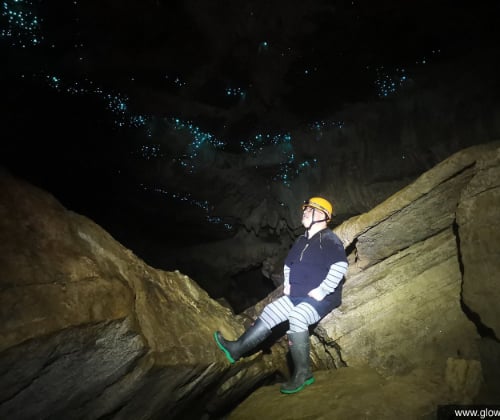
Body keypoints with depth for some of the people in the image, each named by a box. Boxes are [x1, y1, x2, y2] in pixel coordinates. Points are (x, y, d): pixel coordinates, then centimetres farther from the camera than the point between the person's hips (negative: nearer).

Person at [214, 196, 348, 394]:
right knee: (270, 311, -1)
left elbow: (340, 265, -27)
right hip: (296, 296, 9)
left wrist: (322, 291, -26)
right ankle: (238, 349, 3)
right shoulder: (301, 241, 15)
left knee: (296, 317, -32)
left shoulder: (330, 240, -12)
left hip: (321, 298, -8)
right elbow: (288, 263, 29)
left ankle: (302, 373, -21)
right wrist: (287, 283, 14)